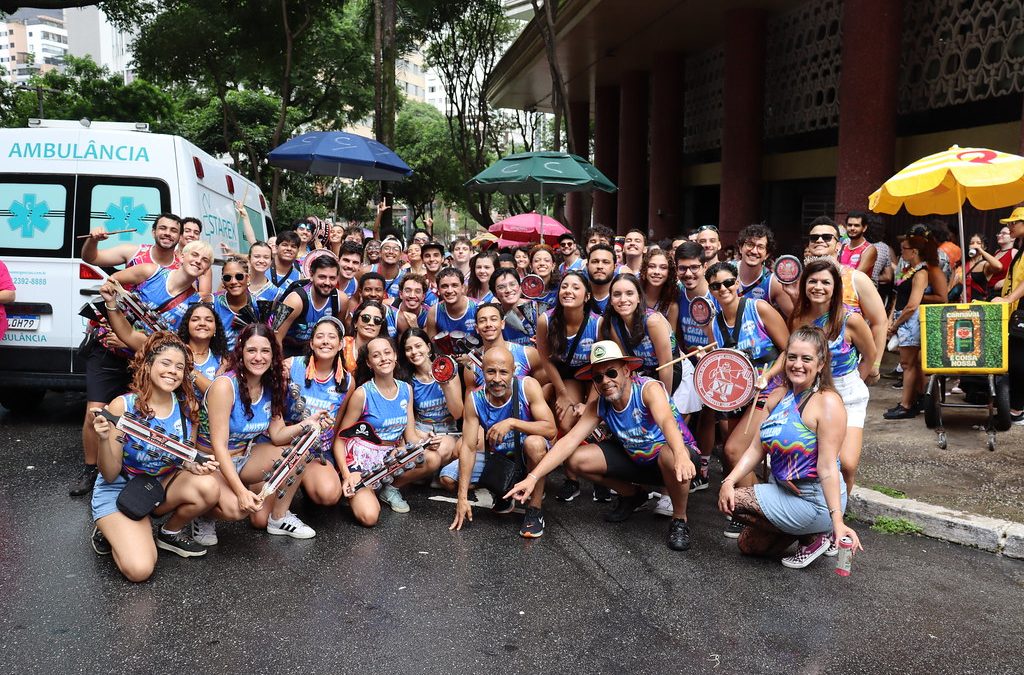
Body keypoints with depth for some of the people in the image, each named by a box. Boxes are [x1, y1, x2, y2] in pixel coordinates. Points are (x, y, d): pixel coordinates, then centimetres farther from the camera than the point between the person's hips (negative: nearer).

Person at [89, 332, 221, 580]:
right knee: (139, 569, -25)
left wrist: (196, 468, -18)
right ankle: (109, 531, 9)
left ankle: (170, 533, 4)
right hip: (119, 491, -4)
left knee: (208, 487, -28)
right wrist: (104, 440, -34)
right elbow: (110, 475, -16)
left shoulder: (188, 406, -8)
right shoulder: (122, 406, -19)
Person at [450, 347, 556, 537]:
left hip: (529, 457, -3)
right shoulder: (474, 399, -17)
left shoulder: (527, 386, -22)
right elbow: (469, 448, -18)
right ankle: (503, 493, 14)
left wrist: (512, 423, -38)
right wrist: (462, 498, -22)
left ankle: (535, 510, -17)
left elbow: (551, 429, -27)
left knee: (534, 443, -36)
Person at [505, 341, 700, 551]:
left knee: (669, 457, -42)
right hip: (634, 458, 6)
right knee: (577, 460, -11)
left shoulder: (648, 388, -25)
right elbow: (569, 440, -17)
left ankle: (680, 520, -13)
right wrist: (533, 477, -28)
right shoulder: (598, 406, -9)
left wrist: (681, 456, -67)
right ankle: (633, 495, 15)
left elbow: (667, 421, -45)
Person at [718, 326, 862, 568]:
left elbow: (827, 468, -25)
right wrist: (729, 482, -13)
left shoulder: (827, 403, -21)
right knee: (747, 546, 15)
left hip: (815, 501, -8)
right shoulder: (778, 396, 1)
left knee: (734, 503, -13)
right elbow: (757, 449, 1)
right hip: (782, 491, 8)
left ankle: (814, 536, -2)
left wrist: (837, 521, -32)